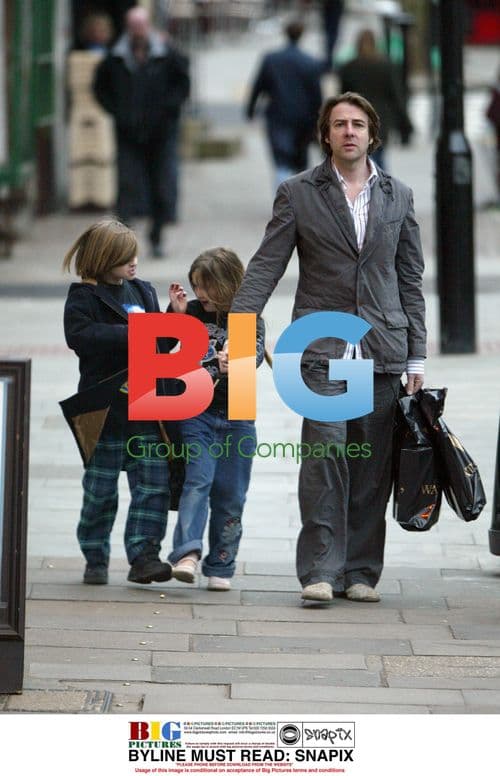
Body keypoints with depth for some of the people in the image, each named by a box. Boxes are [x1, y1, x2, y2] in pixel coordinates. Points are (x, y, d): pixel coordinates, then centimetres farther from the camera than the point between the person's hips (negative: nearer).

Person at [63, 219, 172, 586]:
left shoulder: (144, 291, 14)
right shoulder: (84, 296, -5)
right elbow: (79, 335, -22)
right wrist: (130, 334, -23)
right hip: (105, 407, -5)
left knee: (153, 483, -4)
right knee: (101, 488, 4)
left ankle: (143, 556, -2)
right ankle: (96, 560, 16)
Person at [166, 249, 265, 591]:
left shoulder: (250, 321, 0)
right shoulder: (193, 313, 6)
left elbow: (254, 354, -18)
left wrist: (234, 361, -39)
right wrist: (176, 314, -8)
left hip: (238, 419, 0)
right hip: (197, 412, 0)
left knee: (230, 494, 4)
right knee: (198, 479, -18)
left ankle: (221, 566, 13)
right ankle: (187, 553, -29)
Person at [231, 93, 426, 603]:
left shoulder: (397, 197, 13)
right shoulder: (298, 193, 5)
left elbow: (410, 279, 15)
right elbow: (265, 267, 1)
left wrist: (416, 356, 11)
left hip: (382, 350, 3)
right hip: (323, 348, -3)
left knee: (371, 465, 3)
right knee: (325, 452, -14)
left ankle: (361, 571, 9)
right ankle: (320, 570, -12)